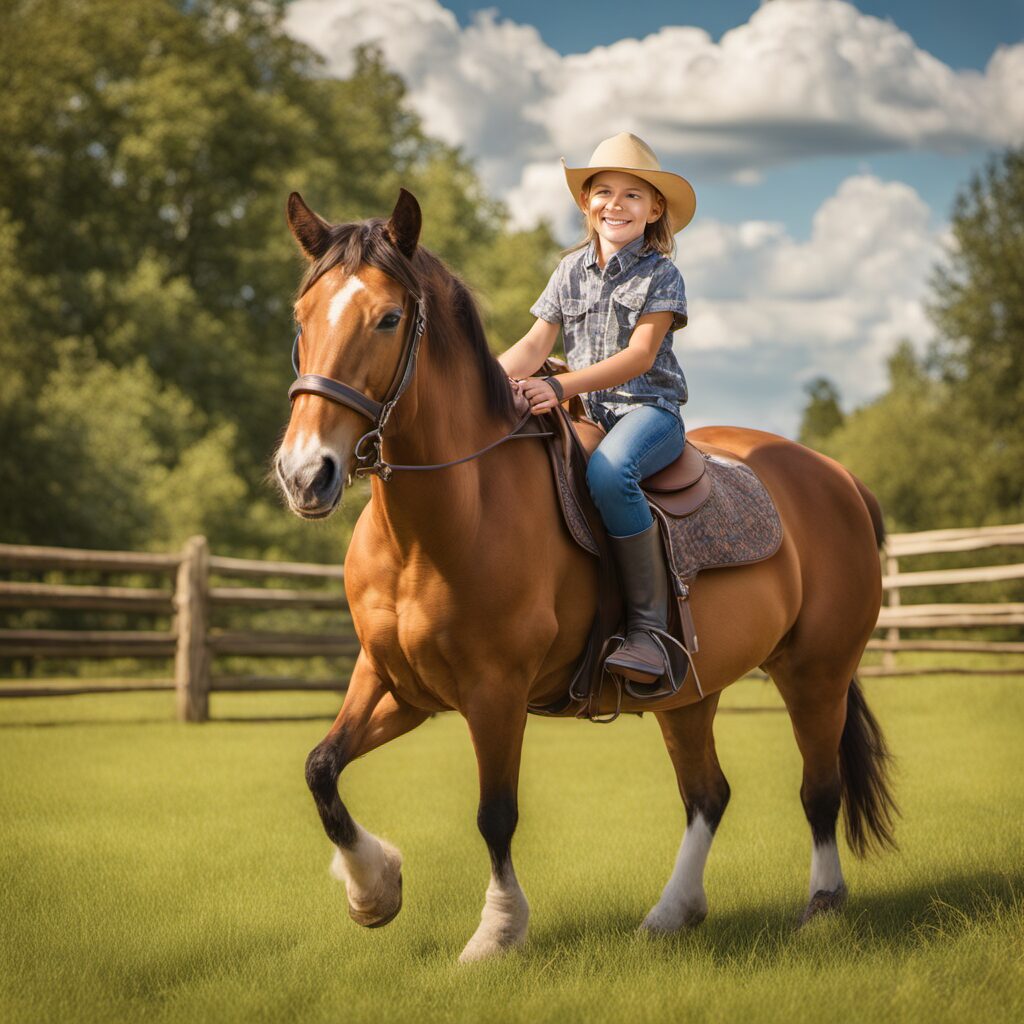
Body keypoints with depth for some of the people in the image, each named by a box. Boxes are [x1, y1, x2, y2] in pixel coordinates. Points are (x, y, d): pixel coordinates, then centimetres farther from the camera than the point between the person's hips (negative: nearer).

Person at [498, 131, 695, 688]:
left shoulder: (661, 275, -1)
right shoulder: (571, 271, 15)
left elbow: (640, 355, -13)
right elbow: (535, 344, 9)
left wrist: (562, 386, -26)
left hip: (648, 408, -6)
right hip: (585, 414, 6)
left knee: (608, 471, -38)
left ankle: (649, 630, -35)